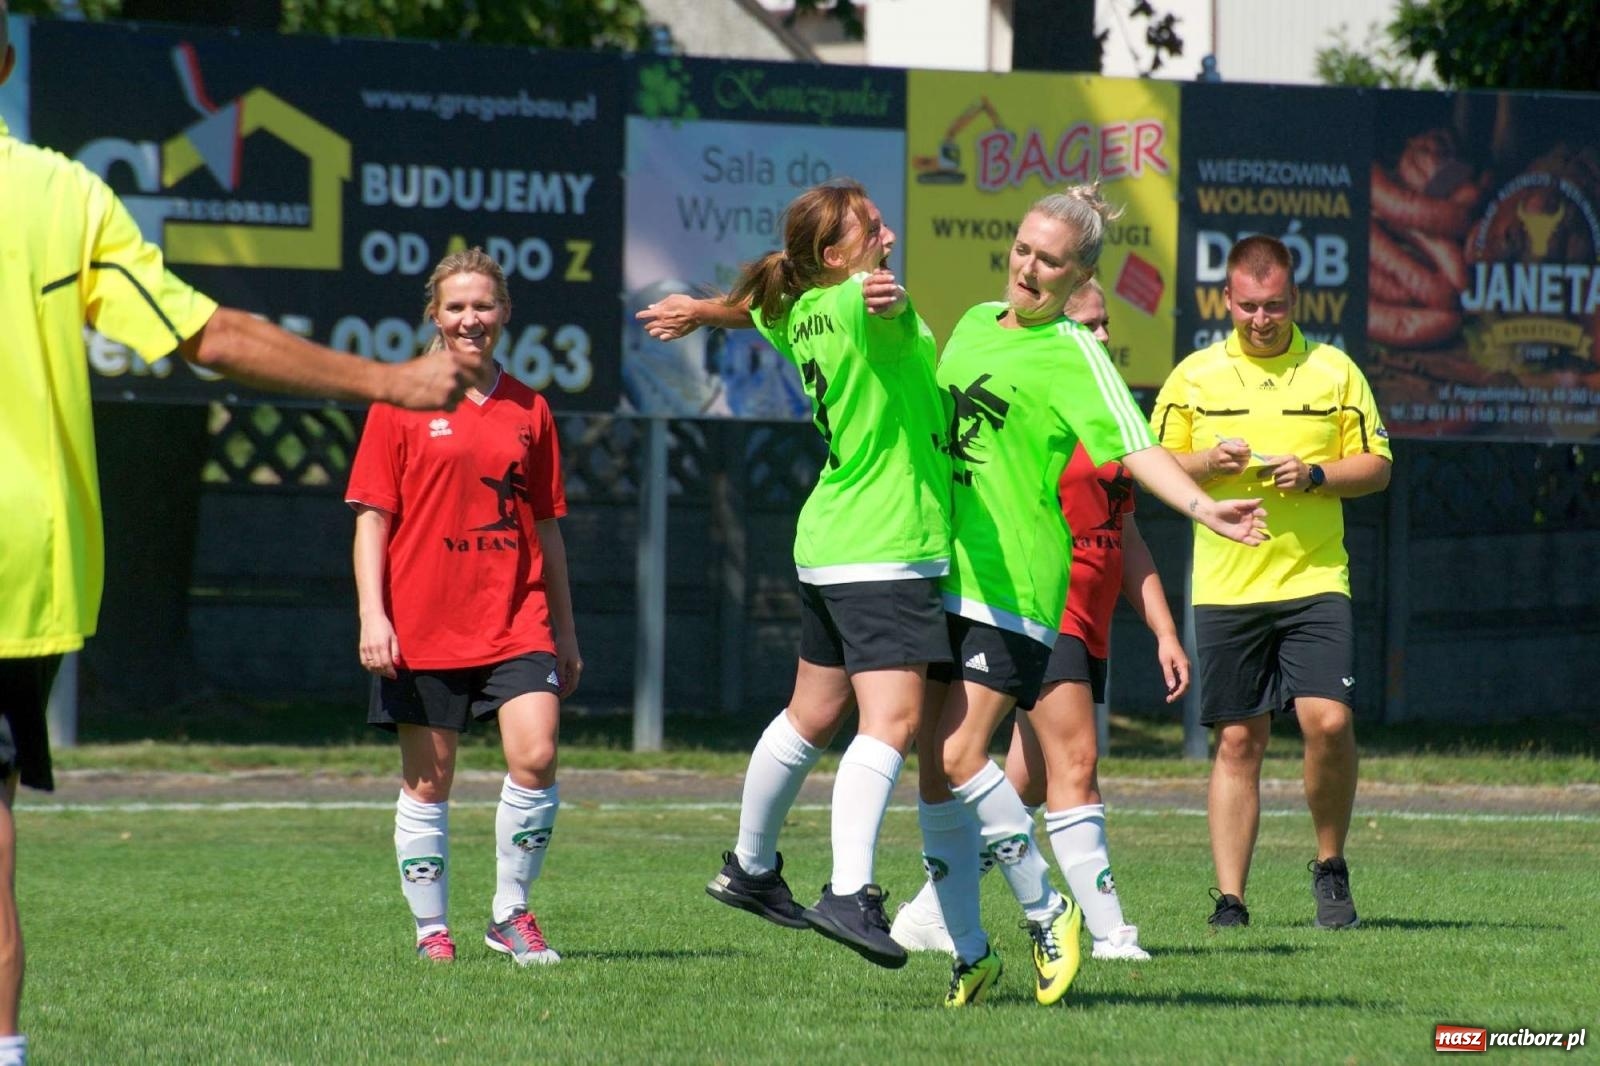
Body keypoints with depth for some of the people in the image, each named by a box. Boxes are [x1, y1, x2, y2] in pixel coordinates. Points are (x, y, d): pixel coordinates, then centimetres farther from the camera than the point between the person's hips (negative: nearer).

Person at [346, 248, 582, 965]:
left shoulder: (527, 410, 10)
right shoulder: (401, 403, 2)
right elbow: (372, 516, 0)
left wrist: (565, 633, 17)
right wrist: (372, 615, -11)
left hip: (516, 620, 2)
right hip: (423, 625, -2)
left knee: (535, 758, -15)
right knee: (428, 782, 3)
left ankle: (511, 914, 1)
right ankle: (432, 929, 16)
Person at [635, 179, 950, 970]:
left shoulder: (799, 315, 11)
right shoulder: (860, 306, -15)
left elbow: (750, 307, 34)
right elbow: (875, 291, -41)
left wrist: (697, 311, 54)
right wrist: (882, 292, -64)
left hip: (833, 546, 10)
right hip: (885, 548, -10)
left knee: (814, 714, 22)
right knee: (890, 719, -17)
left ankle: (750, 868, 35)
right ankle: (850, 892, -29)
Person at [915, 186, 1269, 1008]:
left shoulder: (1073, 356, -7)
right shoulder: (975, 324, 13)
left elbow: (1136, 447, -20)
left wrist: (1204, 507, -34)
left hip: (1014, 588, -6)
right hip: (938, 575, 6)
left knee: (960, 759, -17)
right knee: (933, 776, 3)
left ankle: (1046, 912, 1)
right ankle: (969, 954, 13)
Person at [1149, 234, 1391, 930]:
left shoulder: (1333, 371, 6)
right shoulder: (1194, 376, 7)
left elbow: (1376, 466, 8)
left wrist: (1315, 475, -10)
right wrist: (1208, 463, -10)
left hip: (1314, 580, -1)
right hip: (1225, 586, 1)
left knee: (1328, 722, -15)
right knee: (1237, 742, 2)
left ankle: (1330, 867, 7)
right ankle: (1229, 898, 6)